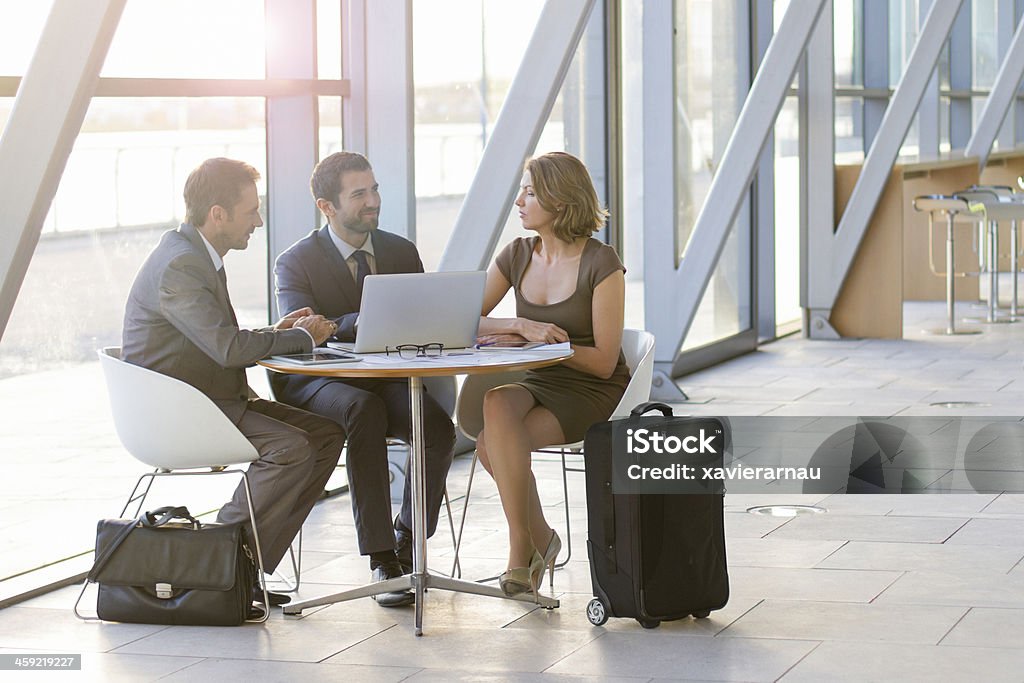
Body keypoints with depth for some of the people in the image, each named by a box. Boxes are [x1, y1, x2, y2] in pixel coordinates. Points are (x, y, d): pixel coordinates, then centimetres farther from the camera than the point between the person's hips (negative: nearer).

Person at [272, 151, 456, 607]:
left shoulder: (402, 252, 11)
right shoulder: (295, 262, -4)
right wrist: (363, 322, -36)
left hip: (388, 381, 4)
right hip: (320, 385, -4)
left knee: (439, 428, -28)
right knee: (365, 410, -38)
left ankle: (407, 543, -8)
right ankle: (381, 558, -35)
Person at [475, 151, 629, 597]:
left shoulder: (601, 265, -10)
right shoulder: (517, 256, 7)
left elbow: (603, 363, -11)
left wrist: (542, 341, -19)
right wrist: (523, 327, -16)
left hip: (592, 394, -5)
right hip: (538, 384, 5)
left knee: (493, 442, -28)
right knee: (495, 404, -31)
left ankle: (524, 547, -10)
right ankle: (537, 541, -16)